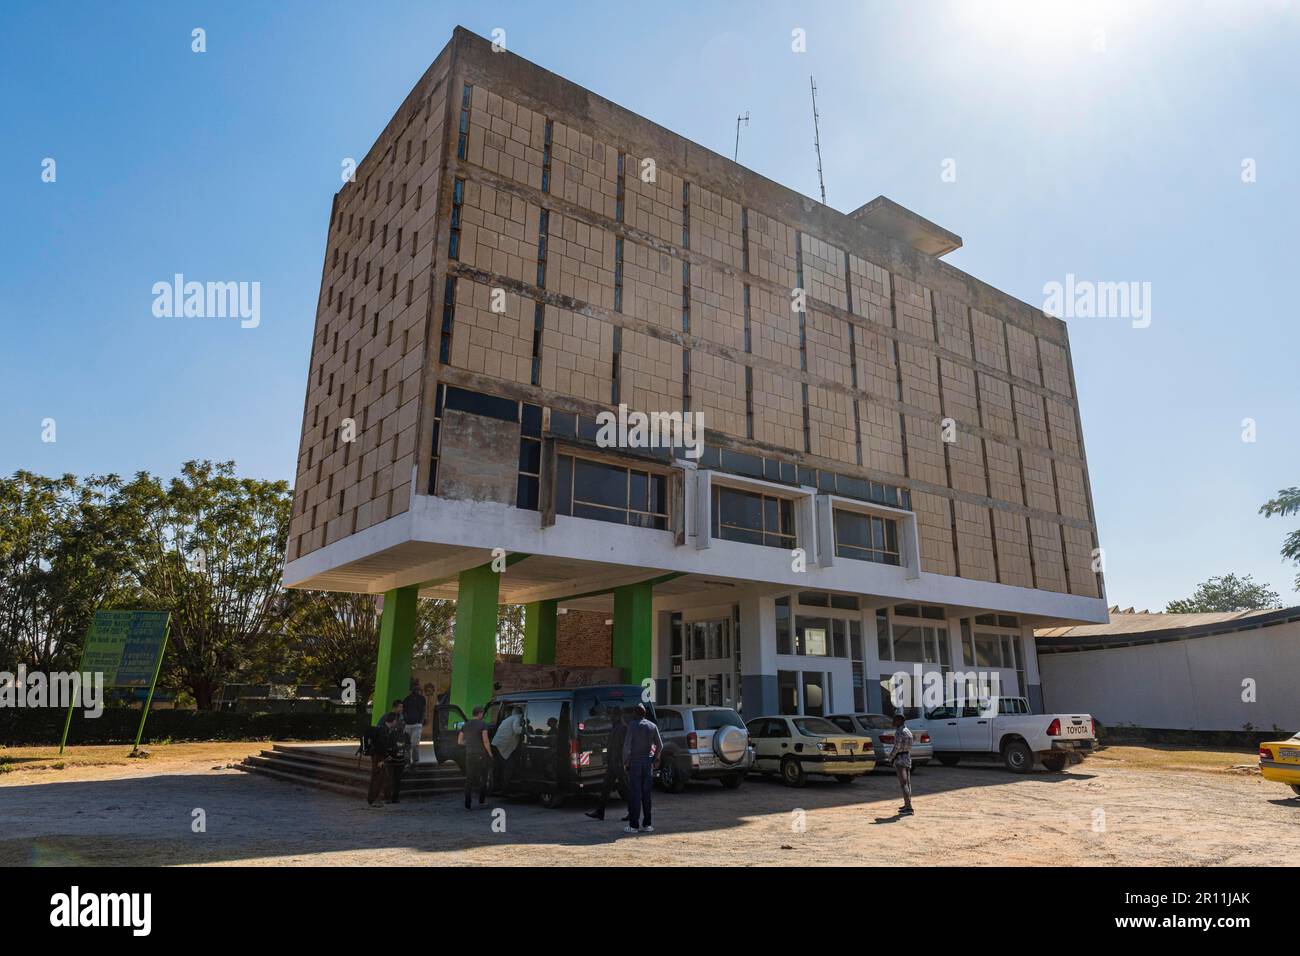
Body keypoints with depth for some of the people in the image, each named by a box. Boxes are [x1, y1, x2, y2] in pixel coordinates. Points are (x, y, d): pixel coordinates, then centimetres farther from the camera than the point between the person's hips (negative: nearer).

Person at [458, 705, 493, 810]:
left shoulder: (465, 725, 8)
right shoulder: (483, 725, -9)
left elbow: (459, 741, 11)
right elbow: (486, 741, -16)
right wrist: (490, 753, -5)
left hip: (469, 755, 4)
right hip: (481, 754, -4)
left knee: (469, 779, 6)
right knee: (483, 777, 12)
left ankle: (467, 804, 1)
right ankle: (481, 801, 12)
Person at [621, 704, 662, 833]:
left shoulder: (633, 725, -8)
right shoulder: (652, 726, 5)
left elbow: (627, 745, -11)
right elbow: (660, 745, 8)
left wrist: (625, 762, -3)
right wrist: (656, 759, 20)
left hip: (635, 762, -4)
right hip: (648, 762, 4)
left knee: (635, 794, -1)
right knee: (646, 794, 9)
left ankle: (633, 825, -1)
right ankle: (646, 825, 10)